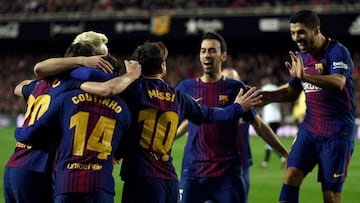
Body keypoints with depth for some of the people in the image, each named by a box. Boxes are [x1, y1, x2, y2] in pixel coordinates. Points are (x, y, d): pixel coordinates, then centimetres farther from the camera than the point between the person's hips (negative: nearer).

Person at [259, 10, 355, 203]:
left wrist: (305, 76, -48)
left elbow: (338, 83, -33)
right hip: (309, 129, 6)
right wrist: (266, 96, 5)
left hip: (337, 132, -6)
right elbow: (292, 92, 23)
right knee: (291, 175, -10)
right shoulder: (301, 56, 9)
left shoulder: (338, 52, -14)